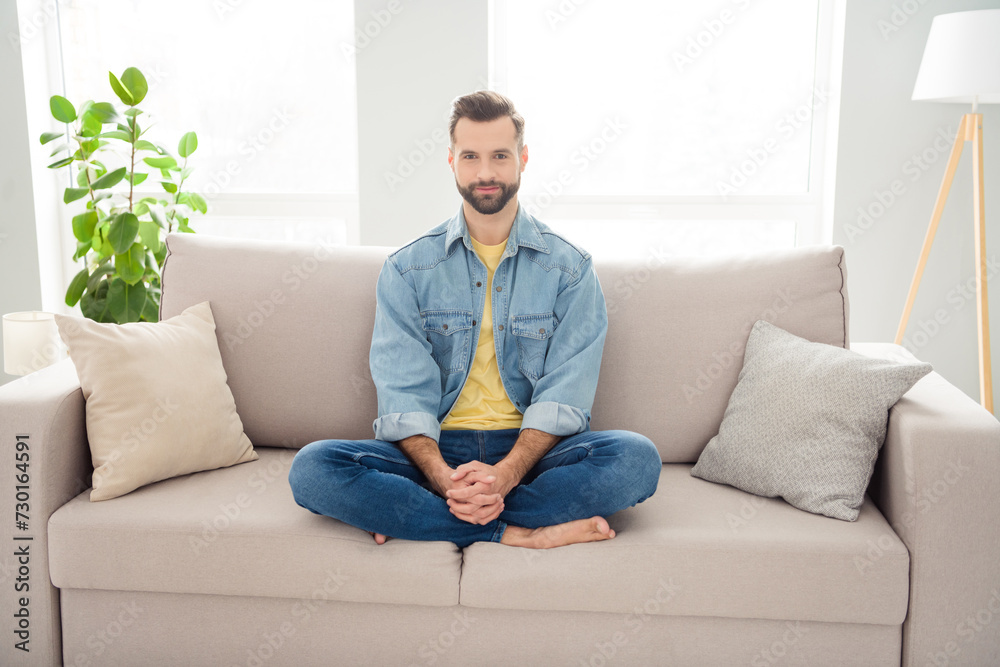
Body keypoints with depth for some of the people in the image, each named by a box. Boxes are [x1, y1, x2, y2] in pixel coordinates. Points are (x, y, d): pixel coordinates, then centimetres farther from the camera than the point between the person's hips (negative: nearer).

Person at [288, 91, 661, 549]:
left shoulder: (570, 268, 3)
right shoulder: (406, 269, 5)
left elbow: (563, 396, -7)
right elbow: (404, 395, -6)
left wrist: (505, 474, -25)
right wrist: (444, 477, -26)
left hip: (530, 448, 1)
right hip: (437, 450, 0)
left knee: (637, 459, -29)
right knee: (312, 468, -25)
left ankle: (414, 520, -23)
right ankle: (513, 534, -26)